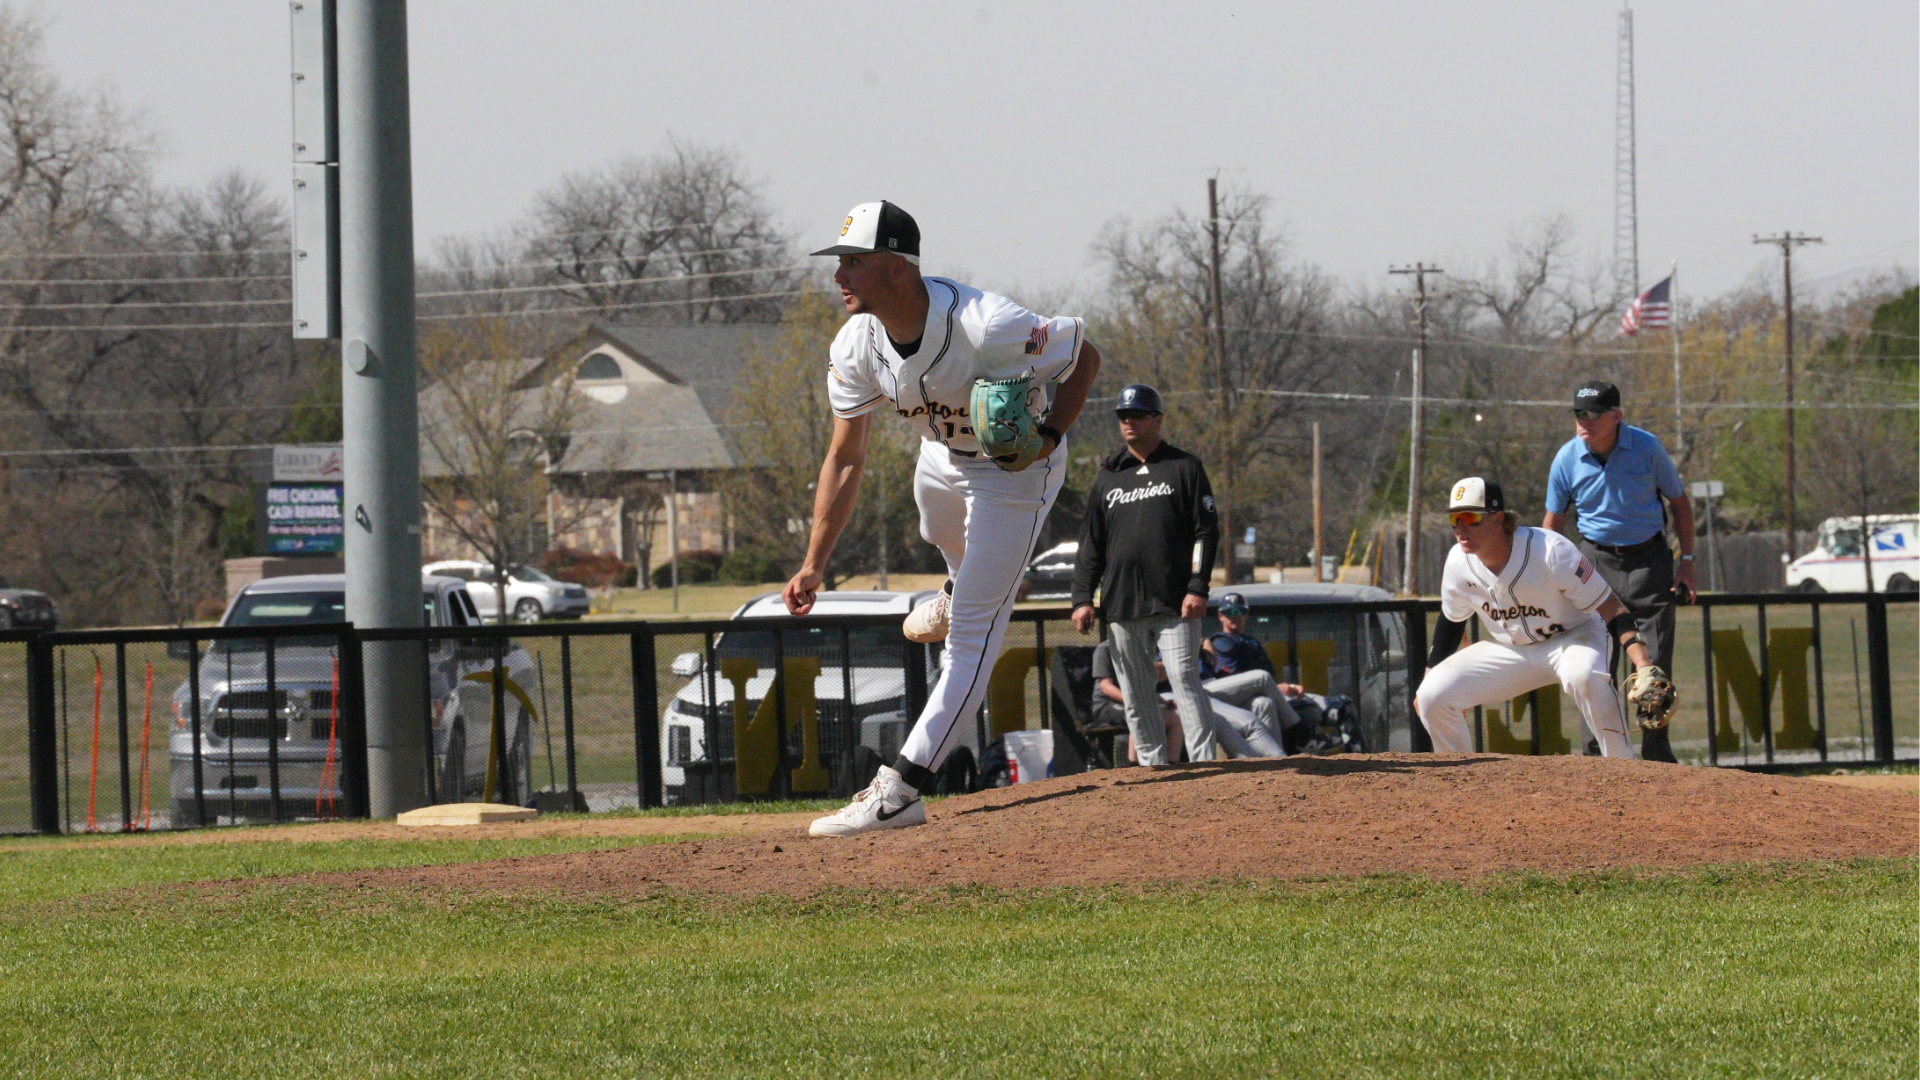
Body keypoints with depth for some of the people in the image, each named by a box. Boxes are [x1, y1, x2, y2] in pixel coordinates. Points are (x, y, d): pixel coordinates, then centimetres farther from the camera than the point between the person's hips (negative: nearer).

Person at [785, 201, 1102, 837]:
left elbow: (1085, 357, -22)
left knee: (972, 633, -11)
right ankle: (965, 588, 75)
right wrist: (814, 565, -17)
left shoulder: (984, 327, -39)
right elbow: (845, 459, -12)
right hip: (943, 455, 7)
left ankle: (900, 790, -14)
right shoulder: (857, 346, -21)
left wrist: (1048, 439, -34)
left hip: (1016, 468, -7)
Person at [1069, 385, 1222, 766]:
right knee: (1135, 695, 3)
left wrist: (1198, 588, -10)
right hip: (1122, 606, 4)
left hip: (1175, 604, -4)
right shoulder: (1108, 477, 17)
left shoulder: (1184, 467, 6)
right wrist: (1082, 598, 5)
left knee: (1185, 681, -13)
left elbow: (1206, 531, 1)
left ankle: (1204, 764, -15)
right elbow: (1090, 545, 16)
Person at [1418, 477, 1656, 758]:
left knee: (1583, 675, -41)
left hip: (1573, 637, -5)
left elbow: (1609, 608, -26)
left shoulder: (1551, 551, -29)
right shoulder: (1459, 563, -14)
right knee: (1432, 696, -11)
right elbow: (1451, 621, 7)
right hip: (1509, 649, 5)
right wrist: (1429, 675, 9)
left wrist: (1643, 663, -37)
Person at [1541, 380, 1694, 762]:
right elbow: (1552, 523, 6)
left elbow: (1679, 501, 4)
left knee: (1655, 662, 0)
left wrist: (1687, 561, -1)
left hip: (1649, 561, 0)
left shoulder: (1646, 448, -9)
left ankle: (1656, 753, 10)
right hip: (1597, 560, 0)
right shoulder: (1567, 459, -6)